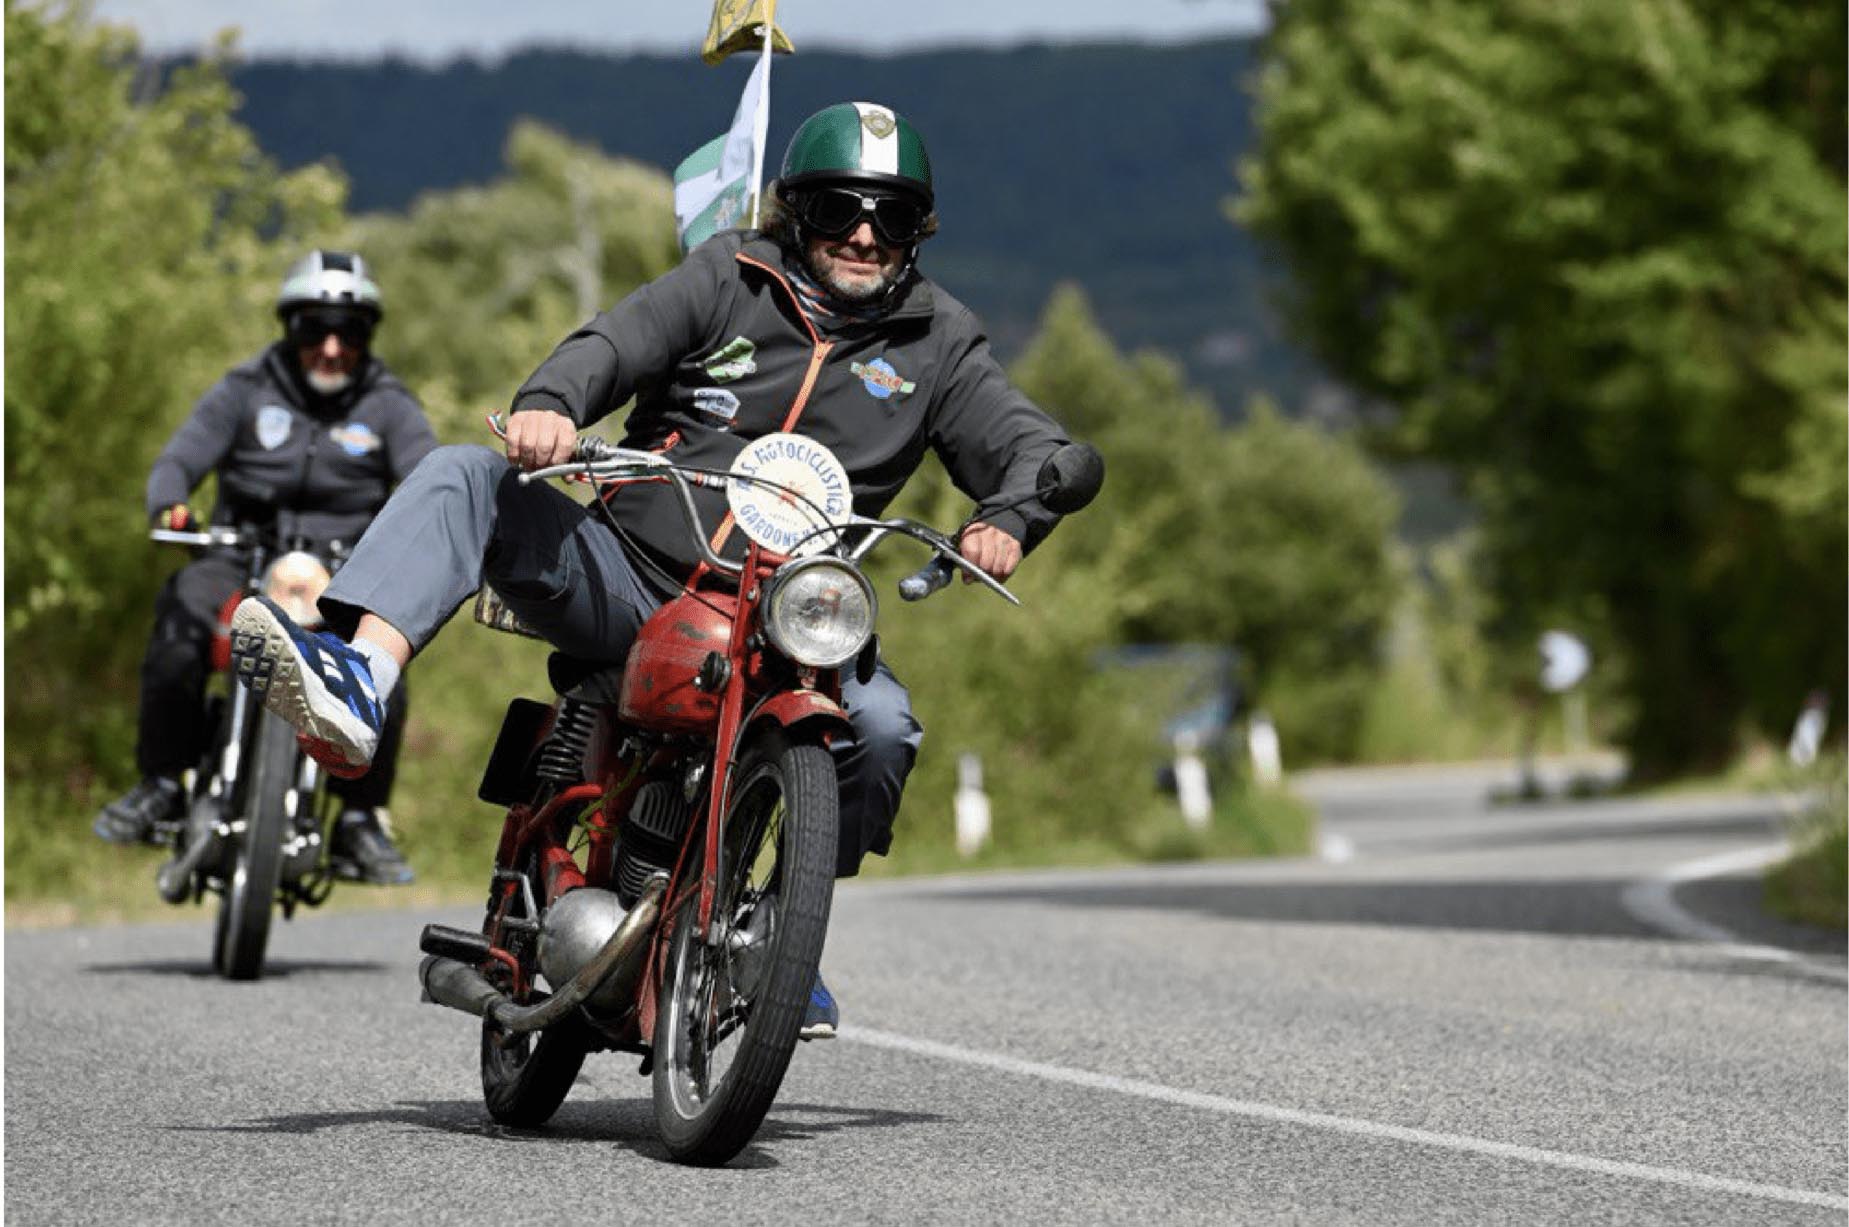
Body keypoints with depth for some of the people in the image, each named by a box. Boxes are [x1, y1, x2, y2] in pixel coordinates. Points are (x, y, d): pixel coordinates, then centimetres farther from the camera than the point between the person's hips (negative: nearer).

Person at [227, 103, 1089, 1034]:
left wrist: (1007, 520, -21)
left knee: (882, 723, -29)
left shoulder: (936, 340, 9)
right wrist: (551, 400, -31)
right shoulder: (730, 277, 7)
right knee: (462, 477, -20)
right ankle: (360, 687, -44)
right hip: (625, 575, 0)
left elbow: (1035, 446, 4)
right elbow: (619, 340, -7)